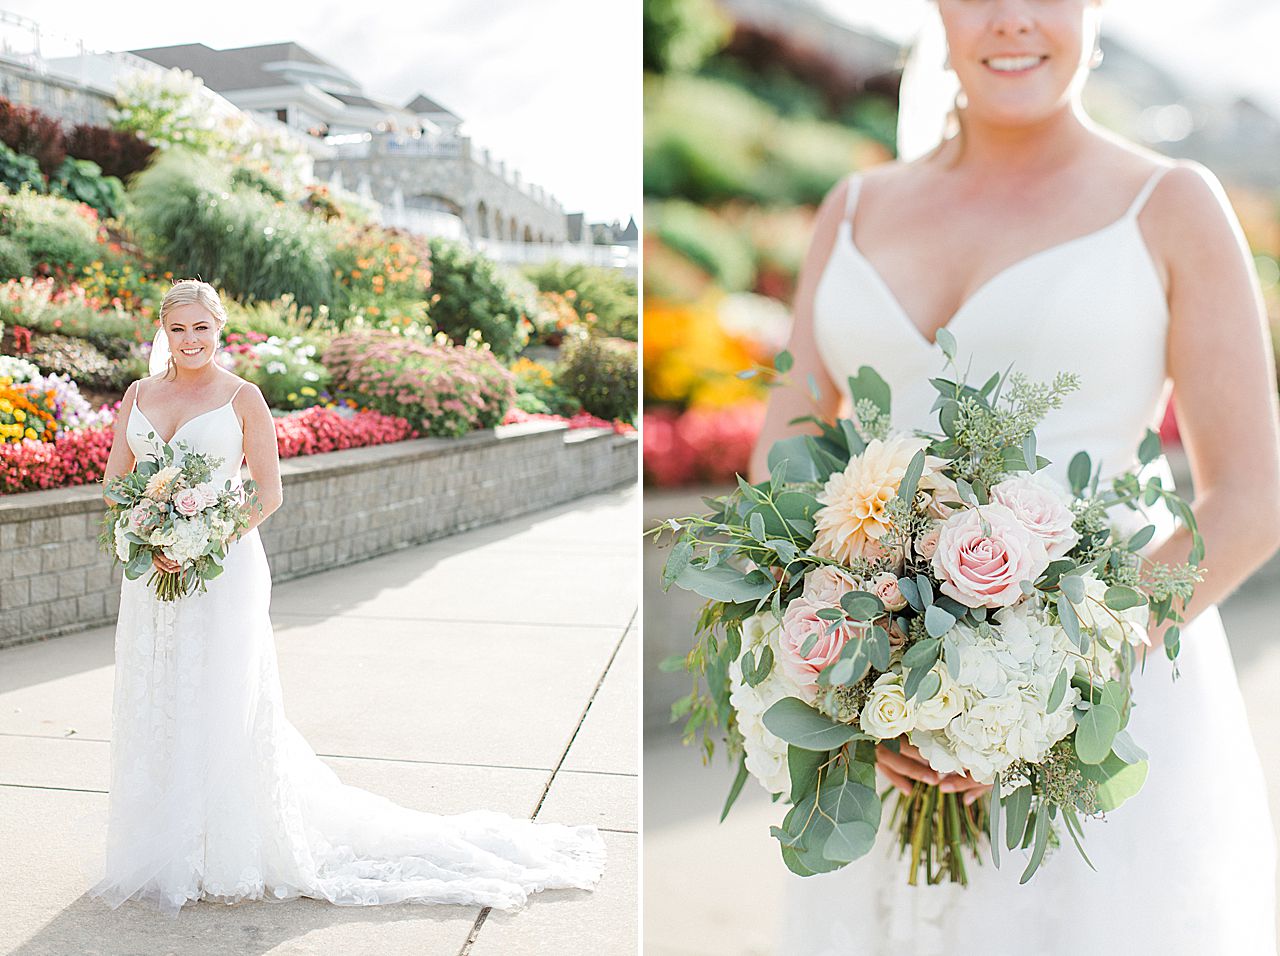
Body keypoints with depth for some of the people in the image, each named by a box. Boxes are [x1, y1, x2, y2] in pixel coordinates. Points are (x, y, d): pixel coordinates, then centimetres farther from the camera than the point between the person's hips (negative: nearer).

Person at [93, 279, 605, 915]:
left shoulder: (242, 398, -4)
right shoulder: (139, 395, 8)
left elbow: (269, 492, -6)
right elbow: (114, 482, 8)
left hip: (225, 569, -5)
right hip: (154, 570, 5)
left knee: (223, 708, 0)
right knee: (152, 709, 10)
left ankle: (231, 855, 13)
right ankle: (159, 853, 25)